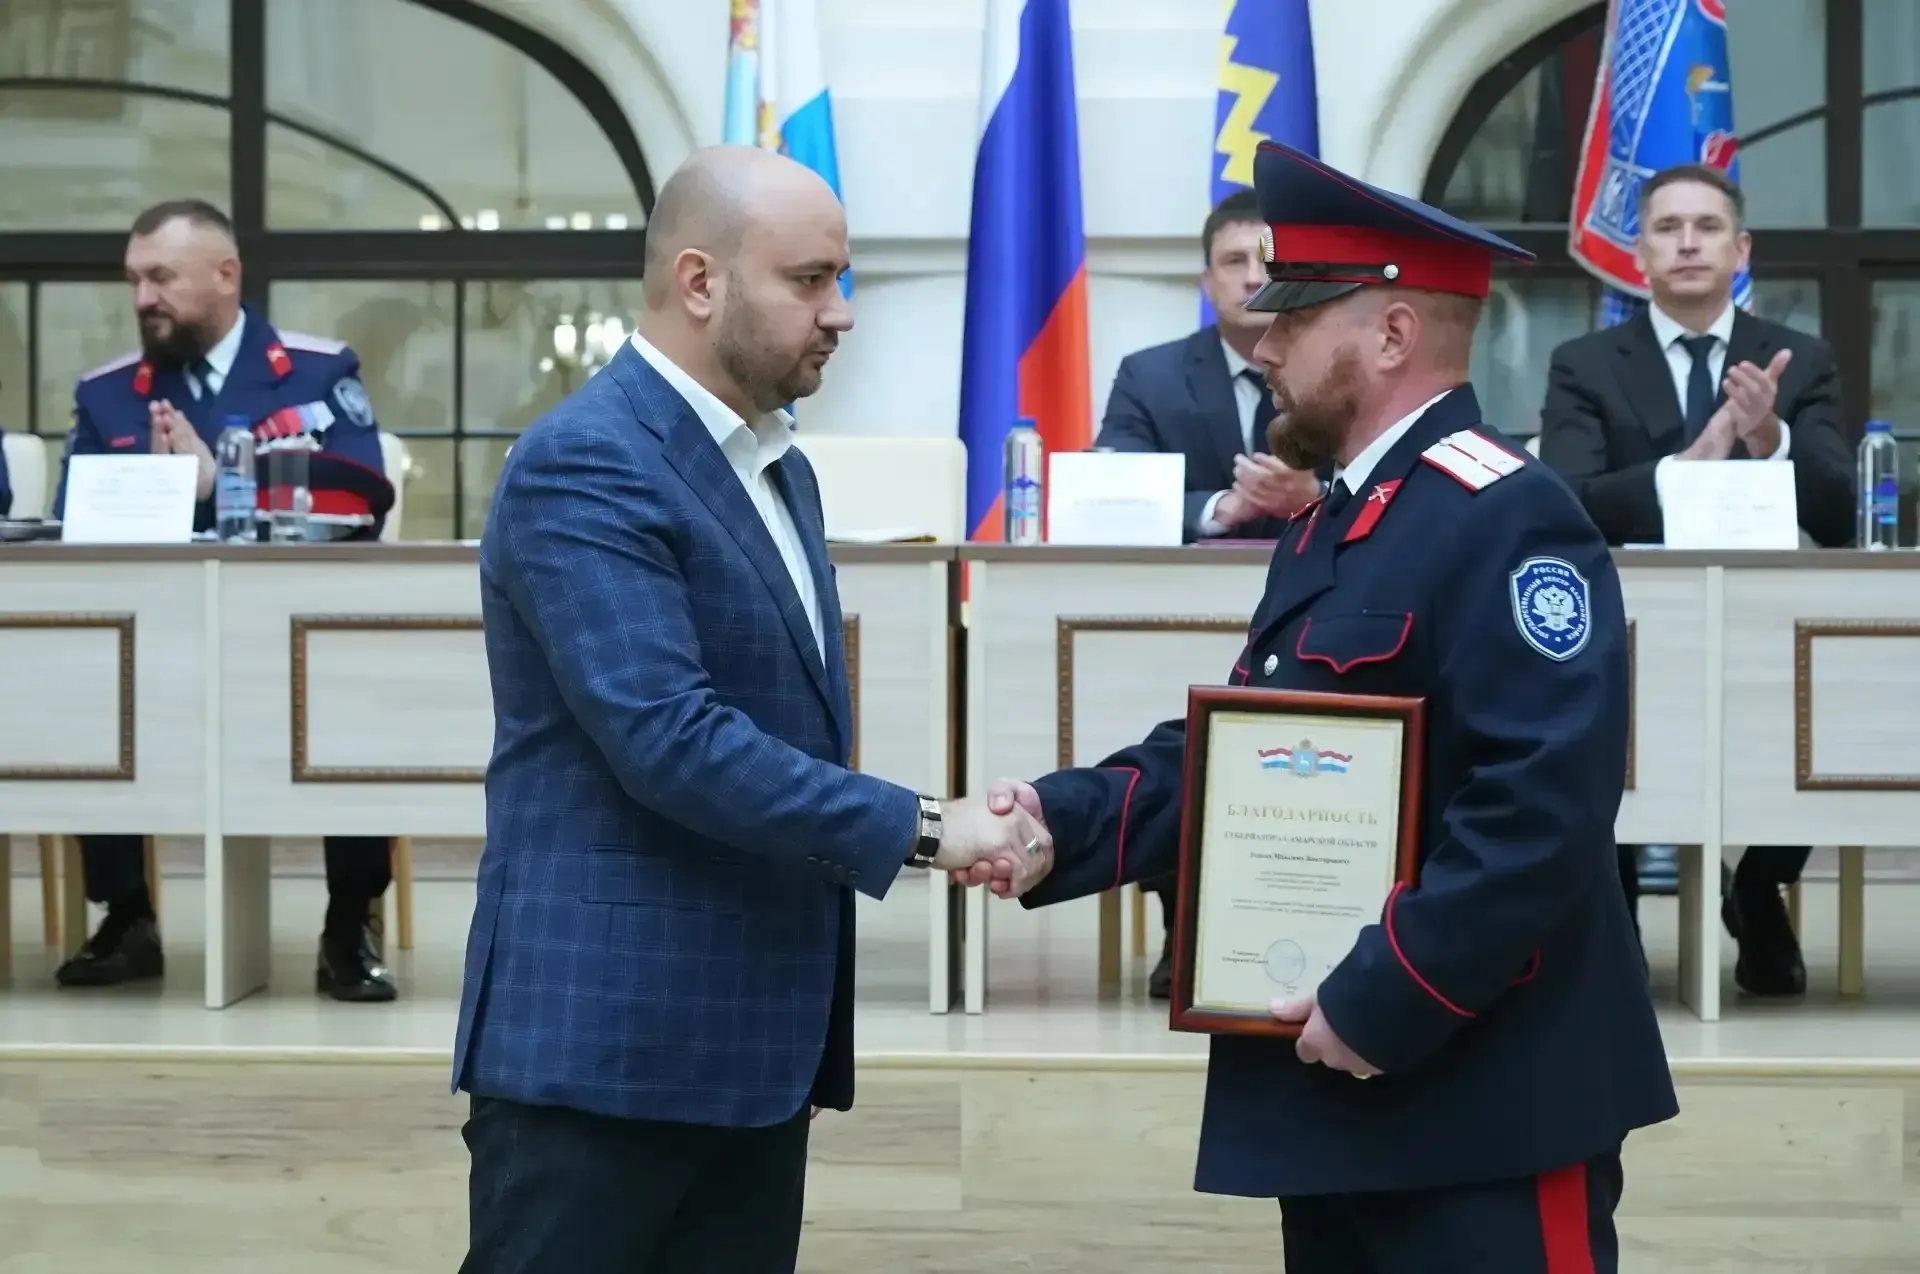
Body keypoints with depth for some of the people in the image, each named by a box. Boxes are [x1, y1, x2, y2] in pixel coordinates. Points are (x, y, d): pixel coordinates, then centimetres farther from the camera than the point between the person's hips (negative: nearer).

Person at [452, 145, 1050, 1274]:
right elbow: (668, 738, -24)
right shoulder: (585, 467, -15)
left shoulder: (779, 467, 16)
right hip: (605, 1037, -9)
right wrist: (918, 828, -20)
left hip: (758, 1037, 9)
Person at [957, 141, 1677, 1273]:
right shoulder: (1333, 526, 17)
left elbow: (1543, 807, -25)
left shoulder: (1509, 520, -16)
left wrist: (1383, 1003, -24)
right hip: (1336, 1079, 10)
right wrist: (1064, 820, -1)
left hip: (1484, 1099, -10)